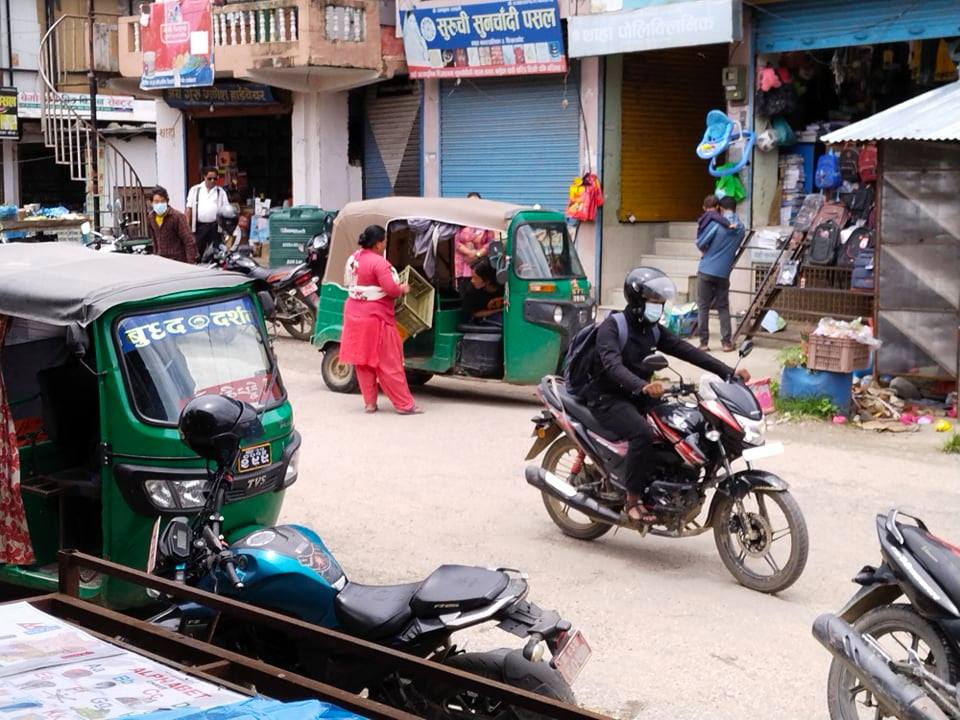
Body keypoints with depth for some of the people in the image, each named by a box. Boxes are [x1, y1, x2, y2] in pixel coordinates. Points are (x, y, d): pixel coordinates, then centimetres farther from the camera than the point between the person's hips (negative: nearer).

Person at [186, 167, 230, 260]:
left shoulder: (221, 192, 7)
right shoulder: (195, 190, 7)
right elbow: (189, 209, 5)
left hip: (215, 226, 0)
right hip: (199, 226, 0)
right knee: (199, 252, 3)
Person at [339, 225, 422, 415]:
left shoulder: (353, 258, 6)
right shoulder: (379, 262, -19)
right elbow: (391, 289, -24)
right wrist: (403, 289, -4)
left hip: (354, 314, 8)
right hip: (375, 317, -8)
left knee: (363, 361, 13)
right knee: (389, 364, -2)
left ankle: (369, 403, 17)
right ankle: (405, 404, 3)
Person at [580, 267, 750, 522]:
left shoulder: (654, 330, 10)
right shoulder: (612, 326, -14)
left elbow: (686, 351, 0)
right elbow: (612, 365, -31)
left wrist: (728, 372, -12)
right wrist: (643, 386, -50)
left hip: (639, 396, 8)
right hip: (608, 398, -8)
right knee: (642, 433, -34)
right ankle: (633, 500, -23)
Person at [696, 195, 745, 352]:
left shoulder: (716, 223, -10)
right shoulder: (740, 228, 5)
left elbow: (701, 243, -9)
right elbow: (734, 248, 13)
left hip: (706, 270, -3)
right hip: (724, 273, 3)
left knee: (704, 307, 4)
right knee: (723, 308, 12)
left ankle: (704, 343, 3)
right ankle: (726, 343, 7)